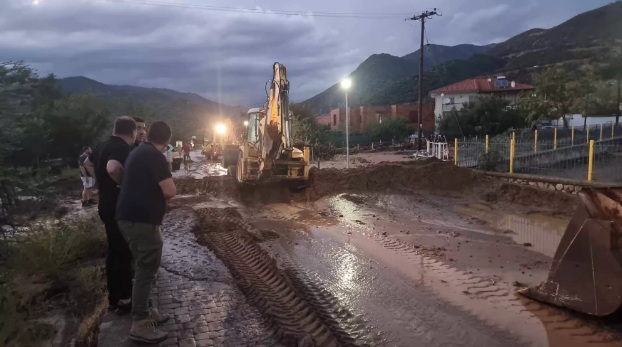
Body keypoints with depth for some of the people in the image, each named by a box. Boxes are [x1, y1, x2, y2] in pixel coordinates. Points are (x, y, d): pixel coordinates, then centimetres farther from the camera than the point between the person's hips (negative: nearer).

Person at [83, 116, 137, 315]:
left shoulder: (105, 146, 10)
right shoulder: (122, 148, -20)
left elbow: (88, 163, 27)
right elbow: (112, 168, -40)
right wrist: (123, 182, -22)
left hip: (107, 205, 10)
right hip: (118, 208, -10)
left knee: (114, 250, 17)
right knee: (124, 253, 0)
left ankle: (114, 298, 27)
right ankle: (124, 300, 10)